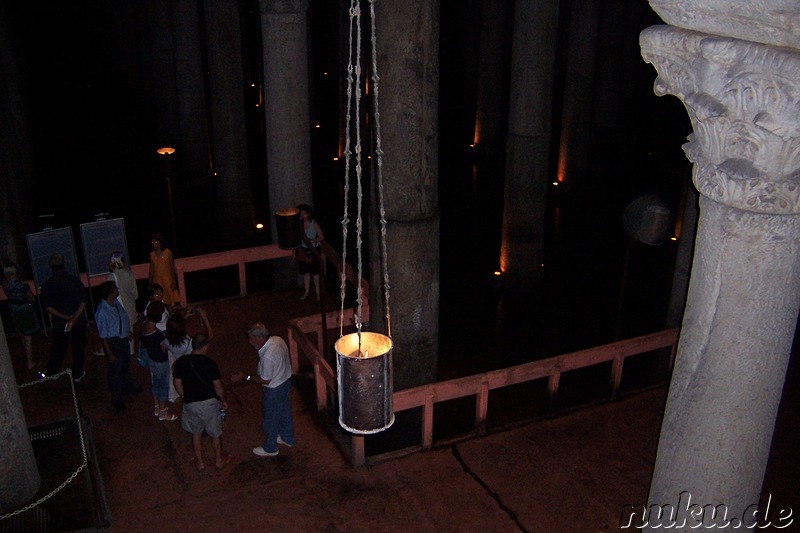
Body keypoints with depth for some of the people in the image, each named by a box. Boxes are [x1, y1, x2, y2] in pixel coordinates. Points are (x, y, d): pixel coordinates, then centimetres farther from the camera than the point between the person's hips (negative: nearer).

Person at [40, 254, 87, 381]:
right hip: (79, 322, 0)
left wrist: (65, 317, -13)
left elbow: (48, 307, -12)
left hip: (59, 323, 0)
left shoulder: (47, 285, -9)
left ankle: (50, 372, 32)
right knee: (78, 348, 13)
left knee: (58, 349, 17)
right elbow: (83, 301, -10)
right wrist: (75, 317, -14)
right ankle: (77, 374, 22)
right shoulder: (75, 280, -8)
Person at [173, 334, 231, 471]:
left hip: (190, 403, 3)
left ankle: (200, 462, 34)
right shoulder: (209, 363, -18)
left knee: (196, 433, 23)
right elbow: (218, 387, -12)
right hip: (209, 402, -3)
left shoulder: (181, 362, -7)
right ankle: (219, 460, 33)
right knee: (215, 433, 18)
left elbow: (178, 384, 3)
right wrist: (223, 401, 6)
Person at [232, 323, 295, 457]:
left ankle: (269, 448, 34)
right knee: (284, 411, 28)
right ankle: (287, 438, 49)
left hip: (274, 390, -8)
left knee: (270, 418, 14)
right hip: (286, 381, 9)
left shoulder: (267, 356, -36)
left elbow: (265, 380, -25)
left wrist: (244, 377, -18)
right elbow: (287, 361, 5)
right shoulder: (278, 340, -11)